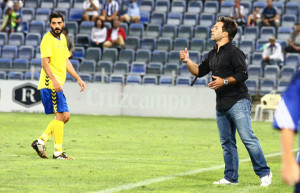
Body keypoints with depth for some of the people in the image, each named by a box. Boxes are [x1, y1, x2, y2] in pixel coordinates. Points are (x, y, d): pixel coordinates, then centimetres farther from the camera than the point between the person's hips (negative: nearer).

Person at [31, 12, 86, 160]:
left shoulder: (62, 38, 17)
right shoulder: (48, 39, -11)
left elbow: (66, 62, 25)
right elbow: (45, 63, -20)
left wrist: (78, 78, 22)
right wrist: (54, 80, -32)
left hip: (58, 84, 9)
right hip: (50, 83, -9)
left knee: (65, 116, 10)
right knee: (60, 115, -10)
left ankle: (40, 142, 15)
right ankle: (58, 152, -5)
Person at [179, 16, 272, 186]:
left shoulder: (234, 52, -8)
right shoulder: (213, 55, 18)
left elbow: (243, 74, -16)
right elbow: (199, 71, 26)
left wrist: (224, 81, -21)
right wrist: (187, 61, 12)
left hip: (238, 102, -9)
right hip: (221, 105, 9)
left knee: (248, 138, -13)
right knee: (227, 143, 9)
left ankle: (264, 173, -7)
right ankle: (231, 177, 14)